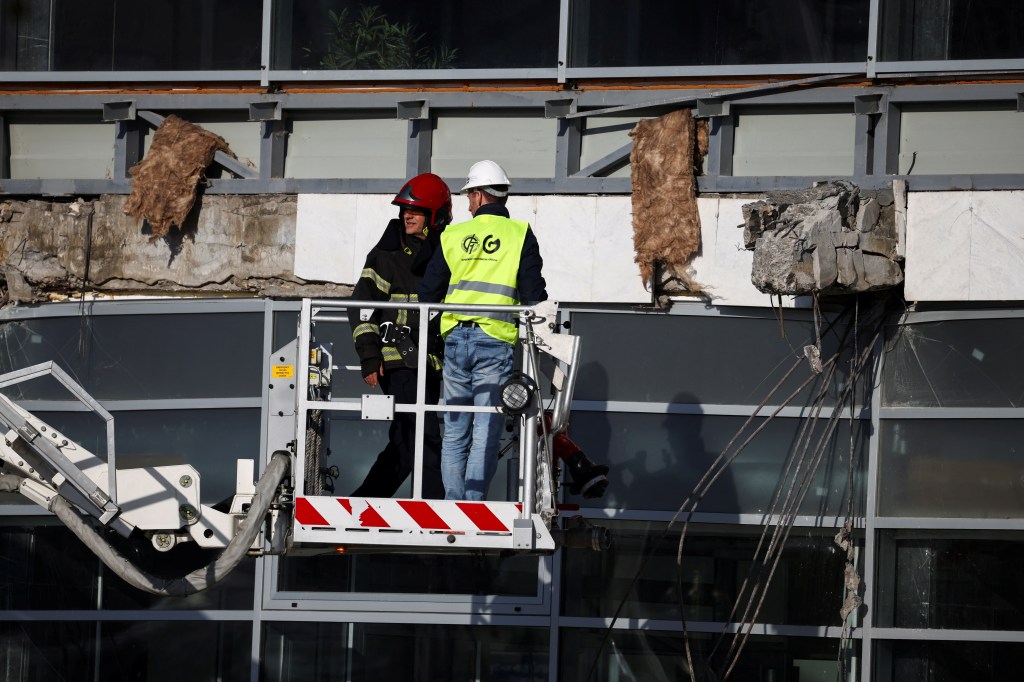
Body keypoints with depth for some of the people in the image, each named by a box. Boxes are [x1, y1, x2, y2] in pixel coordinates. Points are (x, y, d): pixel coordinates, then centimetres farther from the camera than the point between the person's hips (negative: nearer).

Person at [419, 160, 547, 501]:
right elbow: (533, 294, -3)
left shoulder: (453, 236, 10)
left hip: (455, 340, 3)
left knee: (454, 431, 10)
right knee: (486, 433, -2)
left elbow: (428, 293, 12)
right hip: (496, 341, -3)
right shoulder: (520, 234, 2)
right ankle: (474, 504, -9)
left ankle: (453, 505, 6)